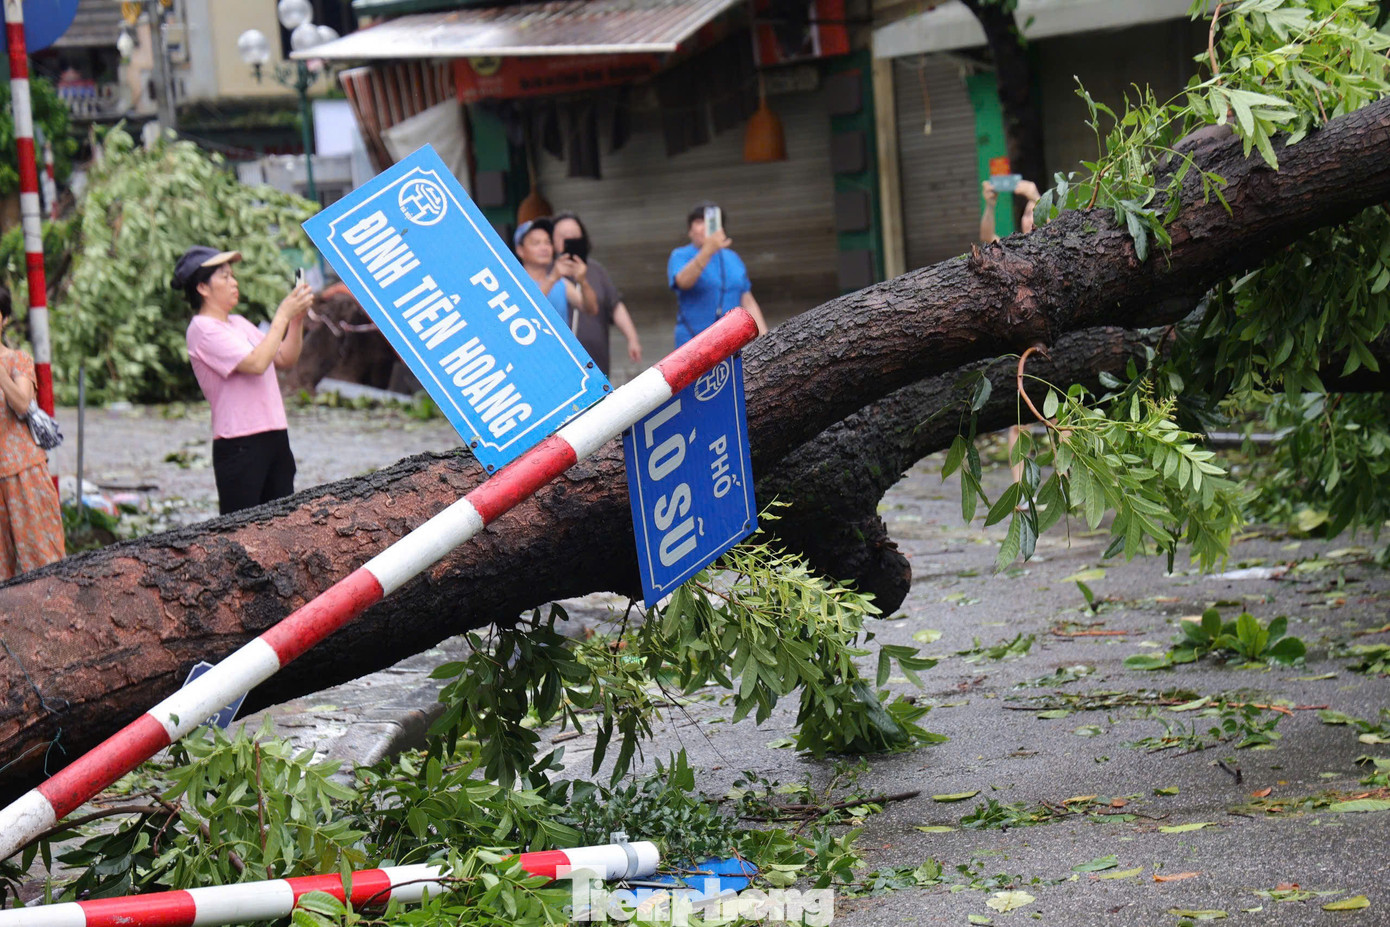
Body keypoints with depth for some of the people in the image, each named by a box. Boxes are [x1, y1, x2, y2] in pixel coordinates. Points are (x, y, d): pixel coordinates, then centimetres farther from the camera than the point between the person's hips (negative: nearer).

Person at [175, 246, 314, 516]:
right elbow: (256, 363, -20)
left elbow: (285, 360, 16)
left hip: (274, 438, 8)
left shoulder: (238, 323, 17)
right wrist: (283, 314, -14)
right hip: (240, 446, -8)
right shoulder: (203, 329, -9)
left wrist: (298, 318, 3)